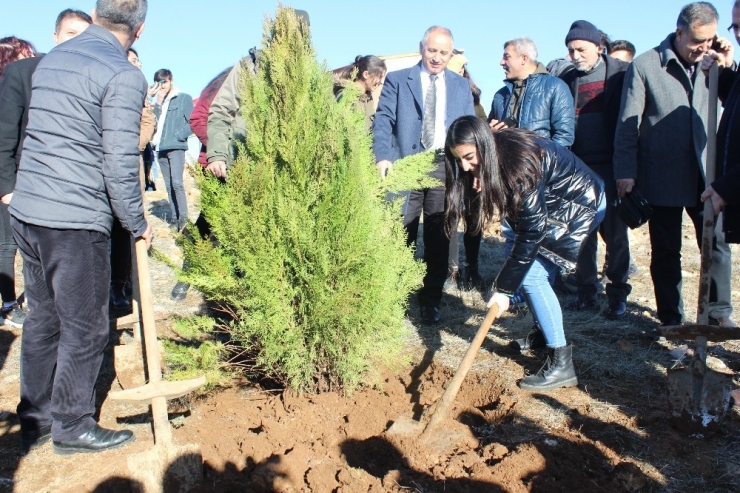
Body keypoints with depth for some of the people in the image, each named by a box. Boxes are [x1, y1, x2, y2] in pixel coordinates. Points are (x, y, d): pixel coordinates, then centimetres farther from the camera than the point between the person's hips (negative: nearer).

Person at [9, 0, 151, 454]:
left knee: (42, 318, 17)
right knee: (85, 328, 6)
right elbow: (120, 165, -14)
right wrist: (139, 224, -3)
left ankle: (35, 420, 29)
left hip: (26, 211, 8)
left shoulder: (51, 59, 14)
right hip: (76, 221, -8)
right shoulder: (123, 76, -12)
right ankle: (72, 425, 19)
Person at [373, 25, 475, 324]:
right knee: (400, 235, 2)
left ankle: (430, 302, 18)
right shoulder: (397, 80, 7)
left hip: (445, 168, 2)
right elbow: (383, 120, -4)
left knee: (439, 238, 6)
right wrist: (383, 157, -20)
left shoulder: (461, 86, 15)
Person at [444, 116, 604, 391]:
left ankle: (562, 364, -8)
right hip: (551, 204, 9)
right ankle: (544, 332, 28)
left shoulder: (519, 163, -32)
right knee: (532, 268, 8)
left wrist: (504, 288, -28)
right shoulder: (497, 154, -7)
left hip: (581, 205, -9)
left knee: (531, 275, -14)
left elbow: (532, 230, -31)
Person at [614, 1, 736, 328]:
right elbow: (627, 125, -6)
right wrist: (625, 172, -12)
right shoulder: (645, 65, -5)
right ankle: (671, 319, 20)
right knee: (665, 252, 8)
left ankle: (719, 313, 22)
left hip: (705, 175, 3)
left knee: (717, 244, 6)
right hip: (662, 177, -3)